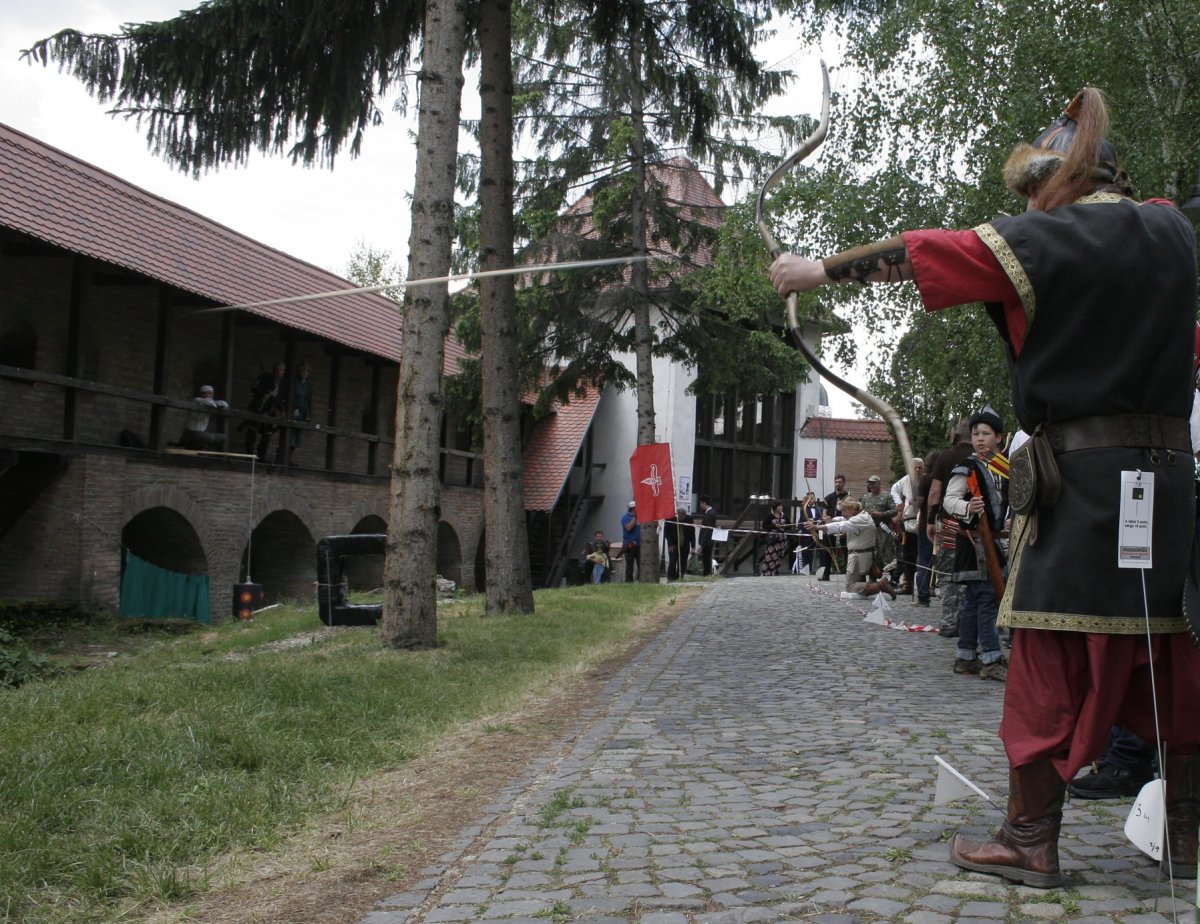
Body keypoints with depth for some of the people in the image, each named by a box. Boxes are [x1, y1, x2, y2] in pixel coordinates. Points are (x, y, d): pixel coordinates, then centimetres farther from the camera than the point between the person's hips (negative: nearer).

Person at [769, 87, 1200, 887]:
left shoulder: (1037, 243, -4)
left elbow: (907, 255, 3)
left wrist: (817, 272, 14)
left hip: (1080, 475, -6)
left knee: (1050, 662, 1)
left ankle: (1032, 842, 9)